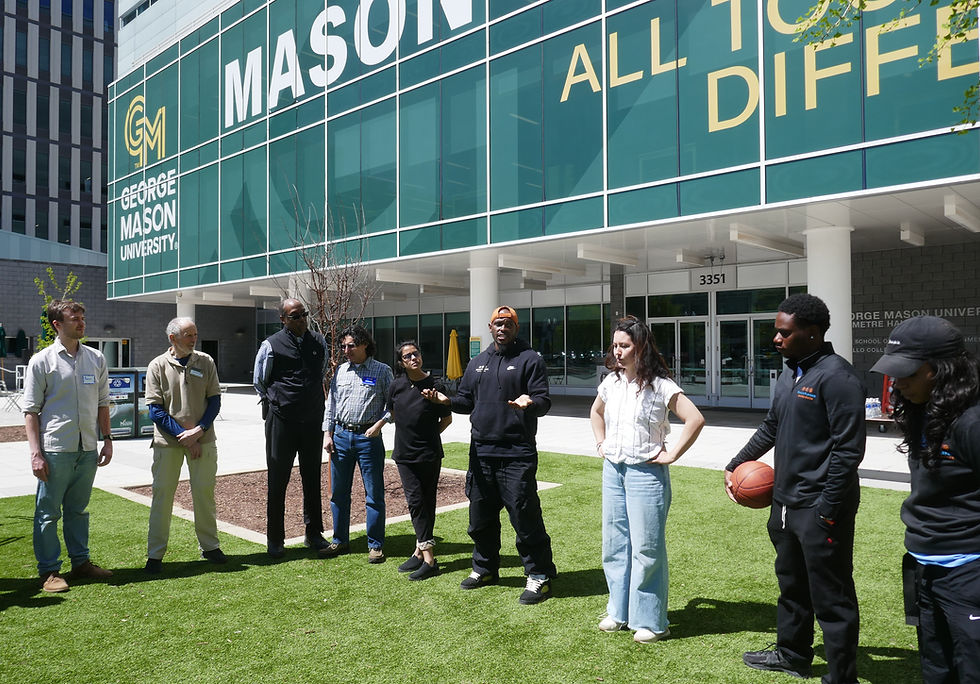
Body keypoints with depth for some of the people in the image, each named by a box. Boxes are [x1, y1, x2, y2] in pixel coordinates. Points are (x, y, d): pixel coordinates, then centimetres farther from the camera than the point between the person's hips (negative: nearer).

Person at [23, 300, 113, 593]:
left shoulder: (96, 359, 8)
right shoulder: (42, 361, -5)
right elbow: (30, 411, -5)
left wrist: (107, 439, 10)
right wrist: (36, 453, -10)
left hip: (87, 449, 4)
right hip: (55, 449, -4)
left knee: (78, 510, 15)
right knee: (48, 512, 4)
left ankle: (81, 562, 26)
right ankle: (49, 571, 15)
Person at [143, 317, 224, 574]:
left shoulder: (205, 362, 5)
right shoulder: (157, 366, 0)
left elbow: (215, 401, 4)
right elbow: (155, 410, -3)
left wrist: (198, 431, -10)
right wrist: (183, 435, -11)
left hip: (202, 440, 1)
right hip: (167, 441, -1)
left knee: (204, 492, 5)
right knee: (162, 493, 2)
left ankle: (209, 546, 20)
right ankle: (155, 554, 13)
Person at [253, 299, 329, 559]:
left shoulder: (319, 342, 6)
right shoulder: (271, 345, -5)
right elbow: (259, 381, 6)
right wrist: (276, 402, 8)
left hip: (313, 420, 4)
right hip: (281, 421, -3)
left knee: (312, 479, 11)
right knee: (278, 480, 5)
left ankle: (313, 534, 23)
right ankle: (275, 540, 17)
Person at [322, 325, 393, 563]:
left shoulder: (382, 371, 0)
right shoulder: (341, 371, 11)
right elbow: (330, 404, 14)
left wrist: (379, 424, -13)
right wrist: (327, 434, 8)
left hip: (369, 438, -4)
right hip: (341, 436, 4)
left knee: (374, 495, 1)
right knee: (339, 493, 11)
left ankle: (375, 545, 12)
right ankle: (340, 541, 25)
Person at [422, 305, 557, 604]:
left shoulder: (530, 360, -2)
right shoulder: (477, 363, 16)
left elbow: (544, 400, -8)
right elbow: (467, 400, 18)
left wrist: (530, 402, -30)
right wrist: (447, 400, -2)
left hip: (517, 455, -6)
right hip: (481, 452, 6)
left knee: (525, 515, -4)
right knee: (481, 515, 15)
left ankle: (539, 576, 9)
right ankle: (485, 568, 32)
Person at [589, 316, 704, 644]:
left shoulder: (659, 385, -13)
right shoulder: (611, 382, 7)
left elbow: (695, 419, -19)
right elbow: (596, 412, 26)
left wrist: (672, 454, -16)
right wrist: (600, 443, 15)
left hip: (646, 473, -6)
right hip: (613, 471, 7)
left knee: (646, 548, 1)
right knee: (614, 544, 13)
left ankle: (651, 621, 14)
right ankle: (619, 611, 28)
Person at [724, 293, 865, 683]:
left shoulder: (836, 377, -16)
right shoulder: (790, 374, 12)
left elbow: (849, 448, -19)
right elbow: (771, 427, 24)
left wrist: (827, 508, -20)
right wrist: (737, 464, 23)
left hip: (820, 509, -9)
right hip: (785, 504, 9)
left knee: (830, 597, 3)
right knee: (791, 584, 23)